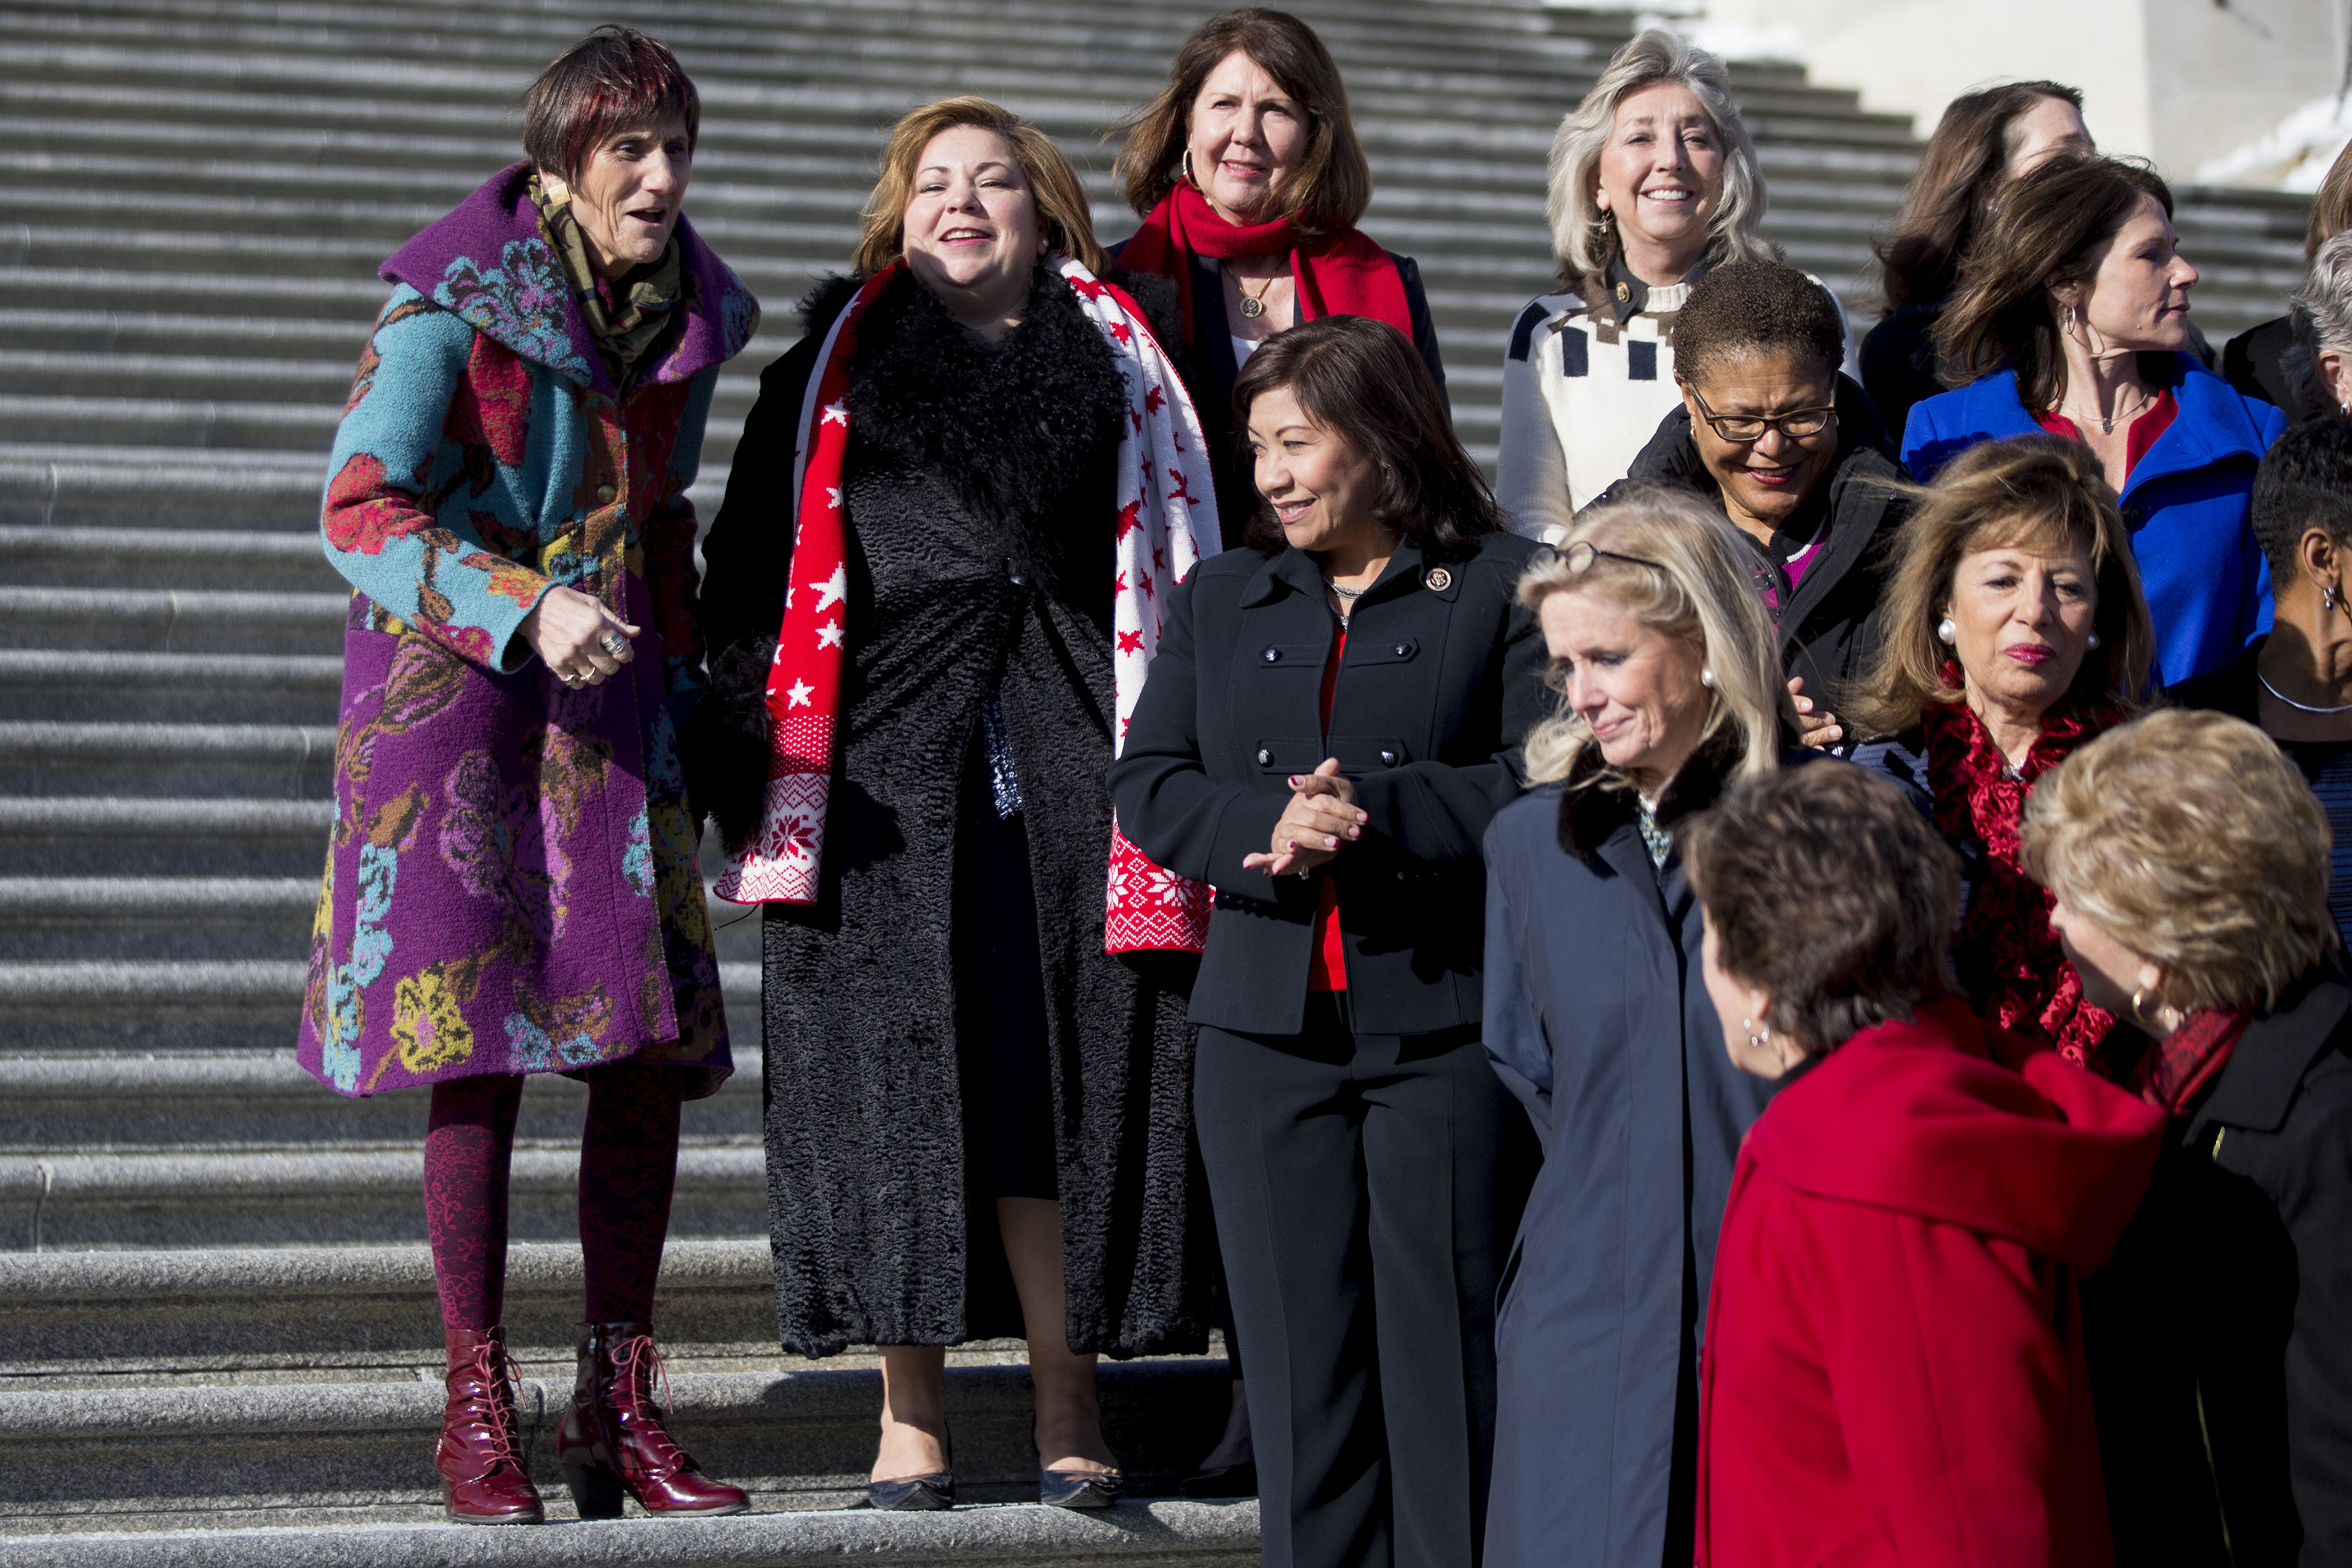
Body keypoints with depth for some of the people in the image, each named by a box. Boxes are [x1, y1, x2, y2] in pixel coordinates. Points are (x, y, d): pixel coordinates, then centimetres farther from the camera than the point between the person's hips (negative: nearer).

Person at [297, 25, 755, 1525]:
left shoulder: (689, 315, 7)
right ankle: (478, 1411, 1)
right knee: (478, 1043, -7)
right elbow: (358, 511, -15)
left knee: (651, 1042, -2)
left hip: (615, 693, 5)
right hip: (455, 684, -5)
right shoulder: (453, 305, -10)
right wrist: (525, 610, -26)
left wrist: (688, 690, 16)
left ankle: (619, 1406, 5)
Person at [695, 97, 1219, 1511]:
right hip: (888, 744, 0)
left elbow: (1178, 544, 12)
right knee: (896, 1065, -1)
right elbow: (761, 547, 11)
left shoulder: (1115, 356, 15)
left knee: (1061, 1061, -3)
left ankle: (1071, 1408, 2)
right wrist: (766, 752, 1)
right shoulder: (843, 355, 14)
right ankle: (913, 1414, 4)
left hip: (1063, 742, 0)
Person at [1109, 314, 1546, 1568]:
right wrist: (1266, 827, -12)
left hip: (1442, 1020, -4)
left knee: (1448, 1340, -2)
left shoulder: (1504, 587, 1)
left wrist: (1372, 815, -19)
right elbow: (1148, 786, 8)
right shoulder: (1219, 598, 16)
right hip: (1265, 1027, 4)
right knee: (1298, 1343, 7)